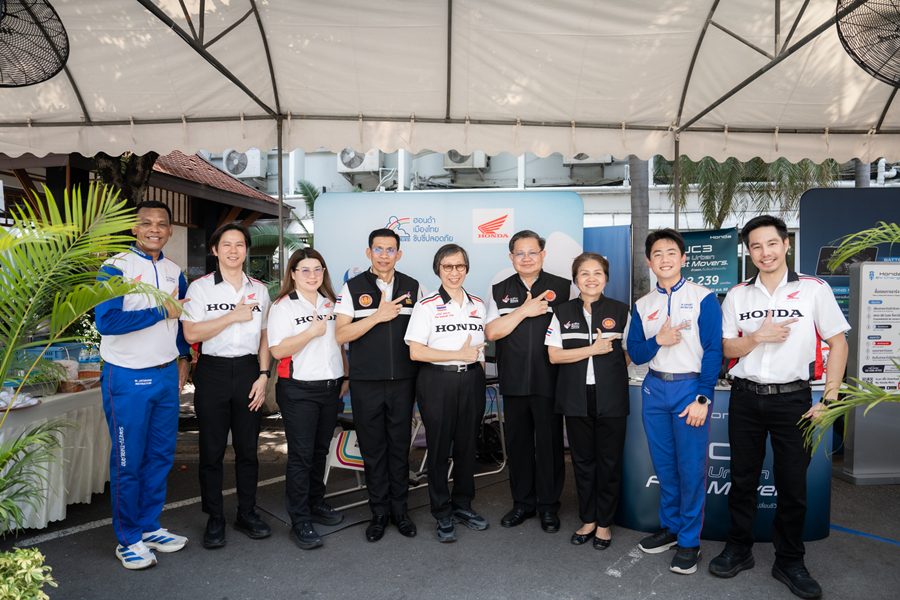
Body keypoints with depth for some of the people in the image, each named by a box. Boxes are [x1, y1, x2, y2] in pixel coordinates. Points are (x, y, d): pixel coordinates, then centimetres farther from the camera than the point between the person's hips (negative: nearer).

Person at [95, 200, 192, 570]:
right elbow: (106, 322, -22)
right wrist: (161, 311, -19)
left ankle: (149, 527, 28)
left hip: (166, 375, 6)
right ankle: (128, 539, 19)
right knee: (128, 461, 5)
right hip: (127, 379, -6)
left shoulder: (175, 272, 9)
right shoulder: (115, 268, -10)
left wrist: (183, 358, 12)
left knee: (161, 455, 13)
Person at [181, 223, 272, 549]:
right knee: (212, 450, 5)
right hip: (213, 372, -2)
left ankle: (247, 514, 23)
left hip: (248, 371, 3)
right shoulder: (200, 287, 0)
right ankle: (215, 519, 18)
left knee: (248, 448, 9)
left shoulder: (259, 290, 9)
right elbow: (191, 334, -10)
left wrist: (263, 375, 2)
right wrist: (233, 316, -13)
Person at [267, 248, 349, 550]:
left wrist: (345, 377, 13)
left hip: (330, 388, 6)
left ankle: (316, 505, 29)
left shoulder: (331, 304, 12)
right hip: (298, 390, -5)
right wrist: (312, 331, -19)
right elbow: (277, 350, -16)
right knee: (301, 455, -2)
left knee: (320, 451, 14)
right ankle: (300, 522, 6)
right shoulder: (283, 306, -6)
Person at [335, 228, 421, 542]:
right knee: (372, 449, 8)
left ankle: (399, 510, 24)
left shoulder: (413, 287, 6)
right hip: (366, 383, -1)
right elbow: (341, 334, -7)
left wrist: (423, 374, 1)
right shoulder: (353, 288, 0)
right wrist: (378, 315, -16)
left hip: (403, 381, 1)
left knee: (400, 447, 9)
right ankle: (379, 512, 22)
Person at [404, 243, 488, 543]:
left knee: (467, 445, 11)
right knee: (439, 448, 4)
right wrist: (459, 354, -14)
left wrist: (478, 364, 10)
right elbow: (415, 352, -13)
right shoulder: (427, 306, -6)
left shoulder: (478, 304, 9)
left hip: (471, 380, 4)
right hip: (437, 381, -4)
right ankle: (442, 514, 19)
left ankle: (462, 505, 29)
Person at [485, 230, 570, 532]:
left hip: (550, 380, -2)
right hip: (514, 381, 2)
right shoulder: (499, 291, 7)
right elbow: (491, 332, -3)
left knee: (549, 443, 6)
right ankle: (523, 502, 28)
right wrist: (524, 310, -11)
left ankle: (549, 506, 22)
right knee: (517, 442, 12)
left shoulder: (564, 288, 1)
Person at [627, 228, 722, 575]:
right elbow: (635, 353, 7)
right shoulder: (642, 305, 9)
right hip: (654, 390, 4)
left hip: (690, 388, -4)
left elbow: (713, 351, -8)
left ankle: (689, 541, 14)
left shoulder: (703, 298, -4)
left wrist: (702, 398, -13)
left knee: (691, 468, 0)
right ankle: (670, 527, 29)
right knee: (664, 465, 13)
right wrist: (658, 341, -14)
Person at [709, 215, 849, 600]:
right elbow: (727, 349, 6)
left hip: (793, 399, -2)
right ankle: (739, 550, 26)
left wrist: (828, 400, -6)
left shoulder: (814, 289, -3)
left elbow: (838, 343, -1)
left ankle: (789, 562, 24)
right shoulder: (737, 295, 5)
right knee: (742, 479, 11)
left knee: (793, 485, 6)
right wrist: (757, 337, -15)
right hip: (746, 399, 2)